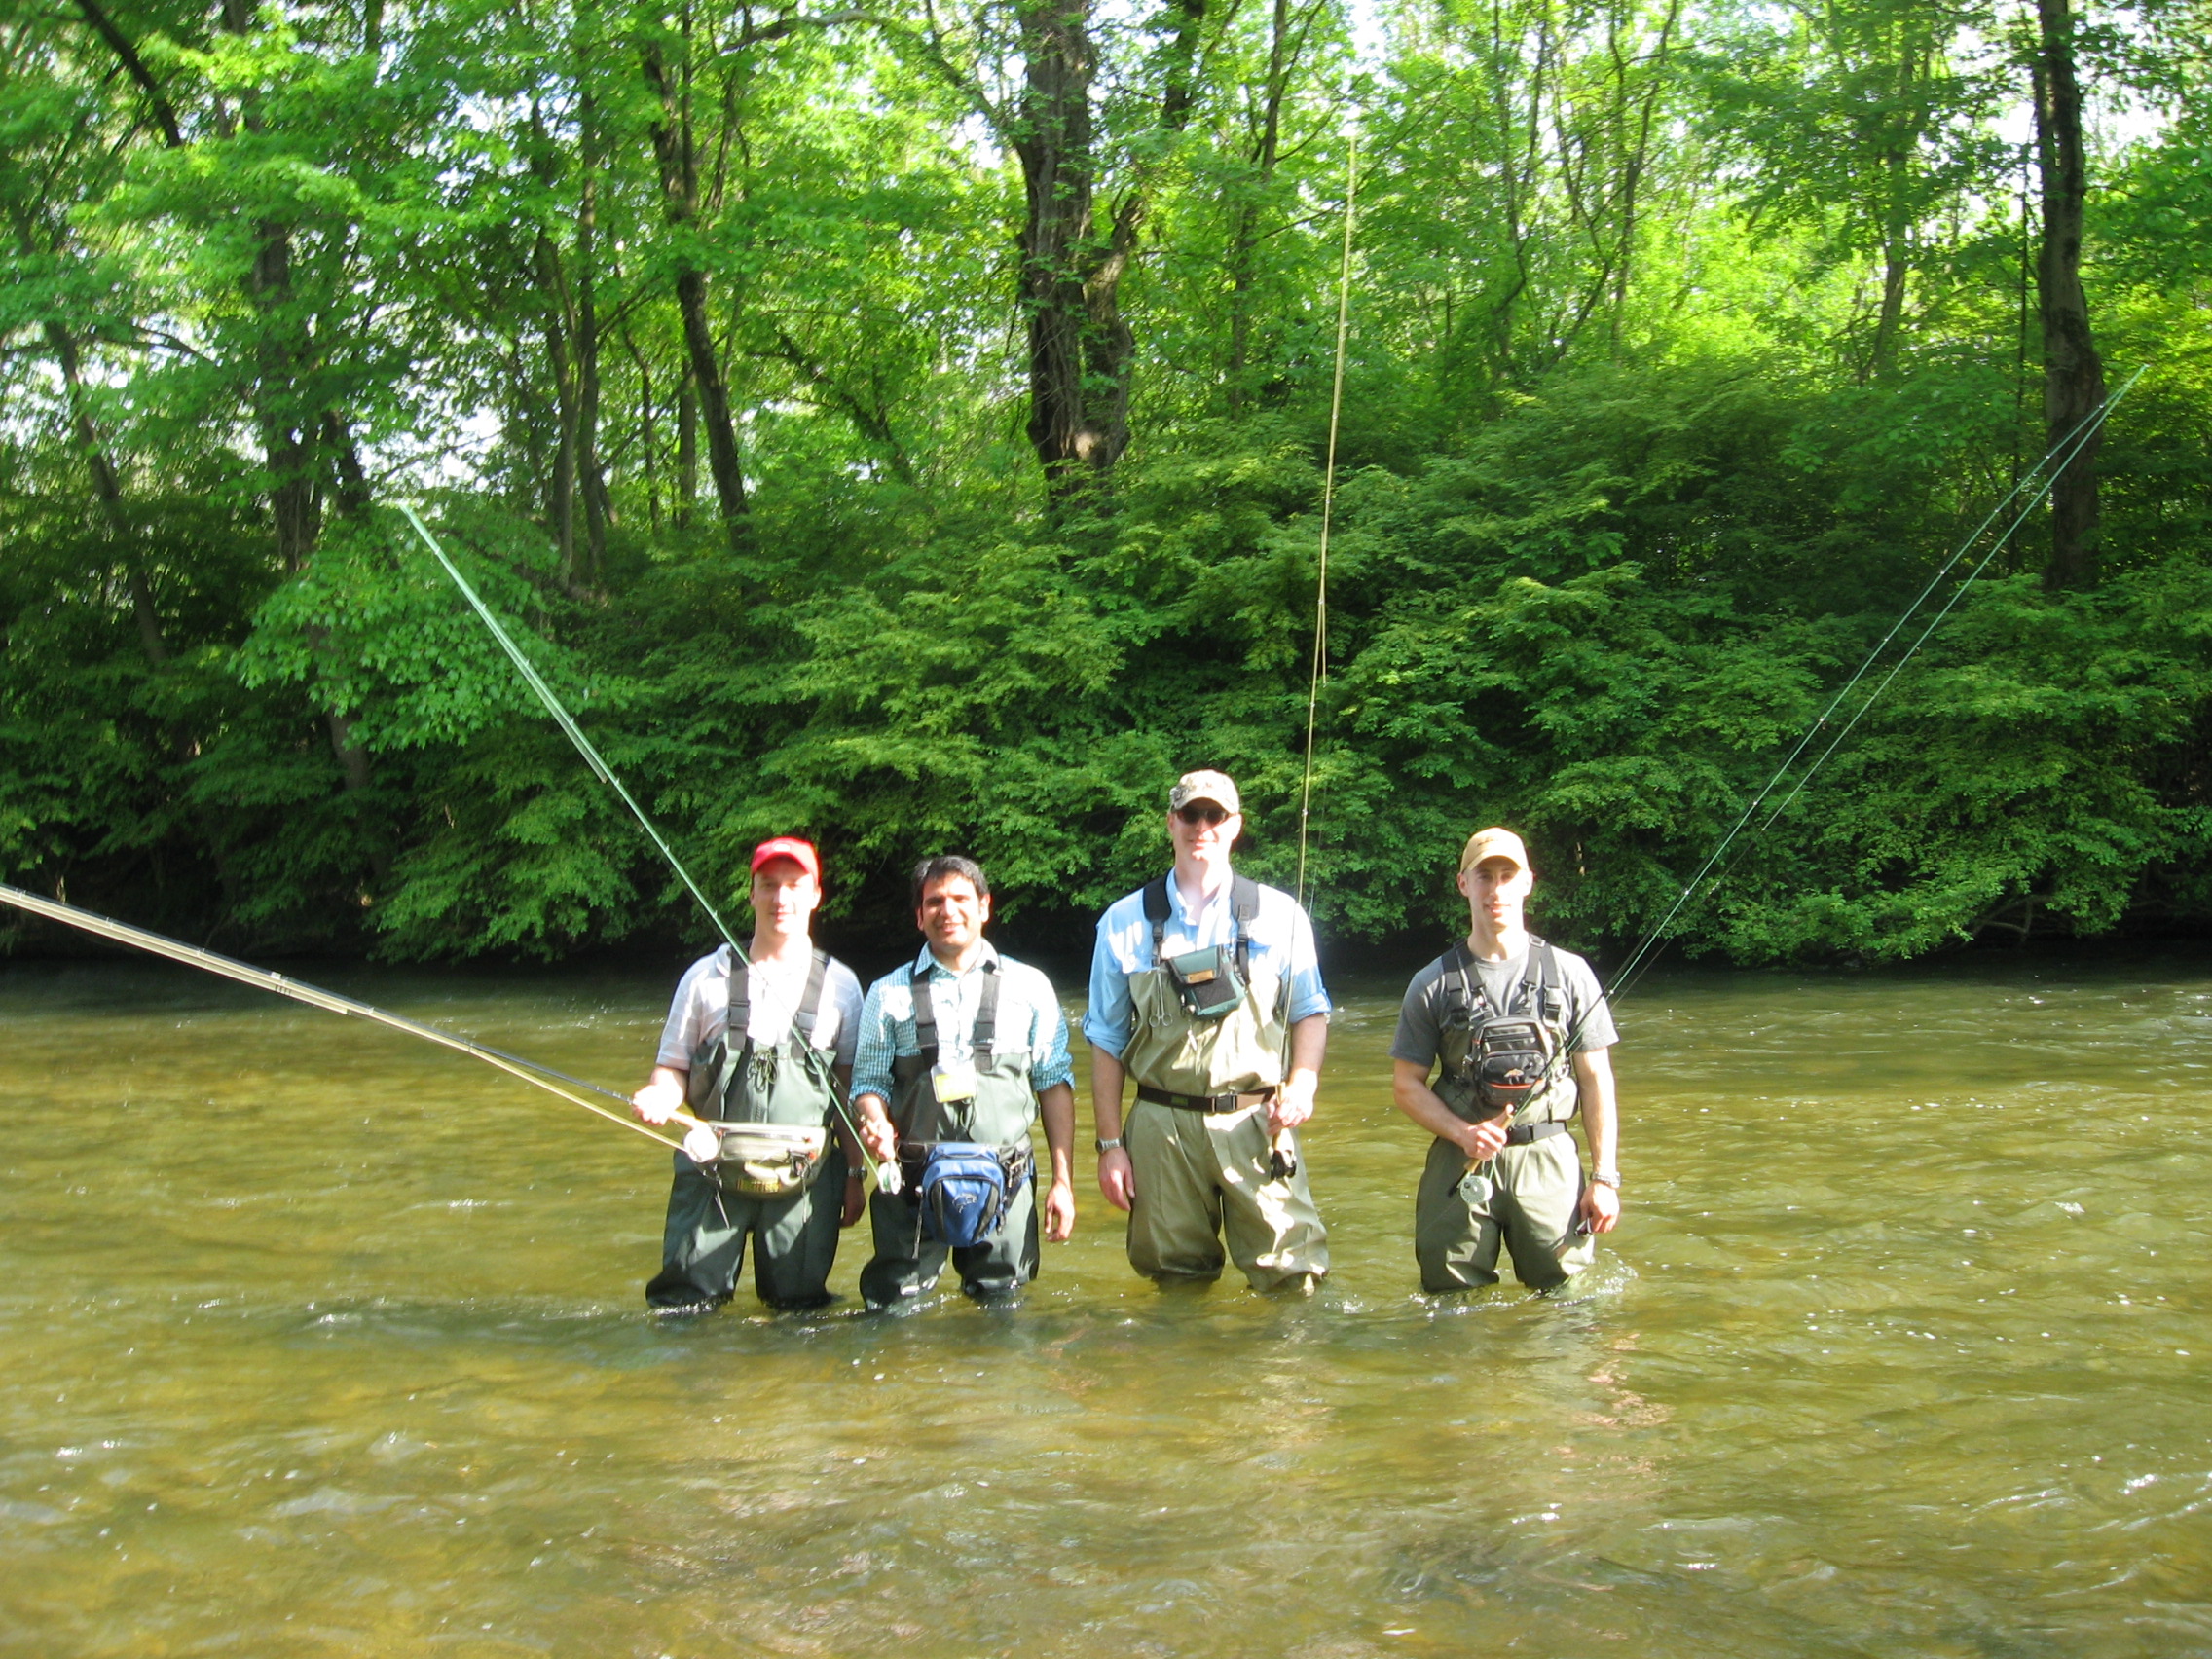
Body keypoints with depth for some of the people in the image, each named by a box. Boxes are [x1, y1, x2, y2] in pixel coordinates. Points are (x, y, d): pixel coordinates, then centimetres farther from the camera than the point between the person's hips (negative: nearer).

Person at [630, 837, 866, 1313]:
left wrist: (854, 1173, 5)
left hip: (803, 1179, 0)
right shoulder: (707, 977, 8)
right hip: (712, 1173, 0)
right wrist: (658, 1098, -13)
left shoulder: (839, 985, 8)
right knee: (684, 1308, 0)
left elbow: (850, 1090, 9)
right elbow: (674, 1069, 9)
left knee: (798, 1309, 5)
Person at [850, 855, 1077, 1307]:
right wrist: (877, 1125, -13)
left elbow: (1055, 1084, 10)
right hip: (913, 1186, 0)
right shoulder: (889, 994, 12)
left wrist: (1063, 1181, 3)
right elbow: (869, 1082, 11)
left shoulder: (1029, 987, 11)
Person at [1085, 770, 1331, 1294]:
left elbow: (1310, 1013, 12)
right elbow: (1107, 1040, 10)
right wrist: (1110, 1143, 5)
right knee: (1177, 1281, 8)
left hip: (1255, 1124, -1)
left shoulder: (1277, 915, 7)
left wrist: (1302, 1084, -8)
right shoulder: (1125, 922, 8)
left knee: (1291, 1278, -7)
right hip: (1162, 1128, 1)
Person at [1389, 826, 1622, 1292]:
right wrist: (1464, 1133, -12)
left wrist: (1605, 1176, -1)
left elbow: (1595, 1079, 5)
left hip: (1549, 1162, 0)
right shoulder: (1433, 984, 4)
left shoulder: (1569, 973, 5)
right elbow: (1406, 1084, 5)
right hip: (1460, 1163, 0)